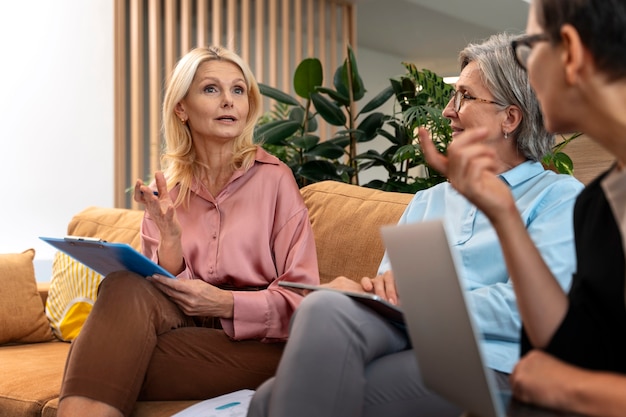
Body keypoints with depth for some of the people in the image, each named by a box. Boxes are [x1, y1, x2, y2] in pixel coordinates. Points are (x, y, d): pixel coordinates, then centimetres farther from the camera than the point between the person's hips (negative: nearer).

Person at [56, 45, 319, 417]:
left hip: (257, 344, -3)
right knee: (127, 286, -28)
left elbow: (301, 300, -3)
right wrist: (169, 238, -13)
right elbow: (157, 295, 4)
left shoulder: (274, 178, 0)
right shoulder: (165, 191, 10)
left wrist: (227, 303, -19)